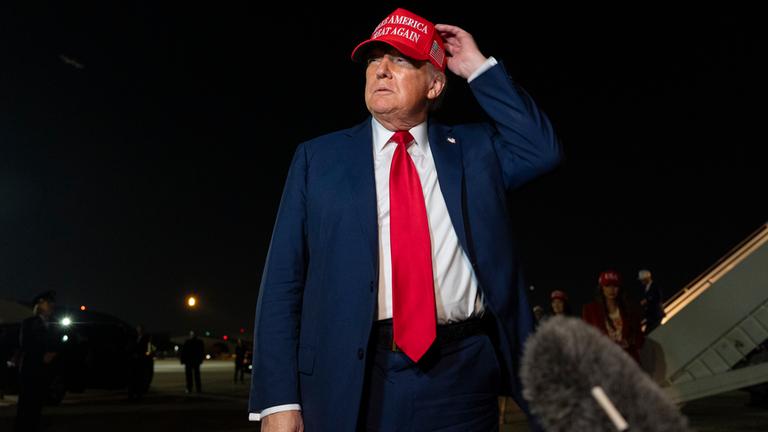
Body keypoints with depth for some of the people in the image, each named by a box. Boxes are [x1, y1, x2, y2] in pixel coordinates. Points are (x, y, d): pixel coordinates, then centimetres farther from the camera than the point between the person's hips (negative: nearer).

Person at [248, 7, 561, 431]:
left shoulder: (473, 148, 11)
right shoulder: (317, 157, 5)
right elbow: (283, 280, 1)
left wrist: (478, 68, 1)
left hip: (462, 377, 1)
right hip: (351, 379, 0)